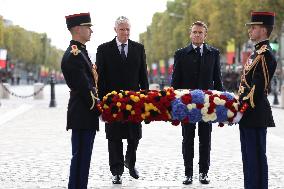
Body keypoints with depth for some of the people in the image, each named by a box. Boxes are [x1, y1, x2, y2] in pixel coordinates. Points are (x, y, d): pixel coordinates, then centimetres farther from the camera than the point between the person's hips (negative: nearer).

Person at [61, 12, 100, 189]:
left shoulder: (80, 52, 17)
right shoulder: (73, 55, -17)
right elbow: (85, 88, -20)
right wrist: (99, 109, -14)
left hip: (84, 115, 10)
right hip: (83, 115, -10)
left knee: (83, 156, 13)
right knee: (81, 156, -5)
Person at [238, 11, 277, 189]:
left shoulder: (265, 54, -15)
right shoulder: (258, 52, 16)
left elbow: (258, 88, -20)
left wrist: (242, 109, -18)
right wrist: (239, 109, 16)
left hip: (255, 114, -10)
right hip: (249, 116, 10)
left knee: (256, 157, -5)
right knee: (249, 156, 14)